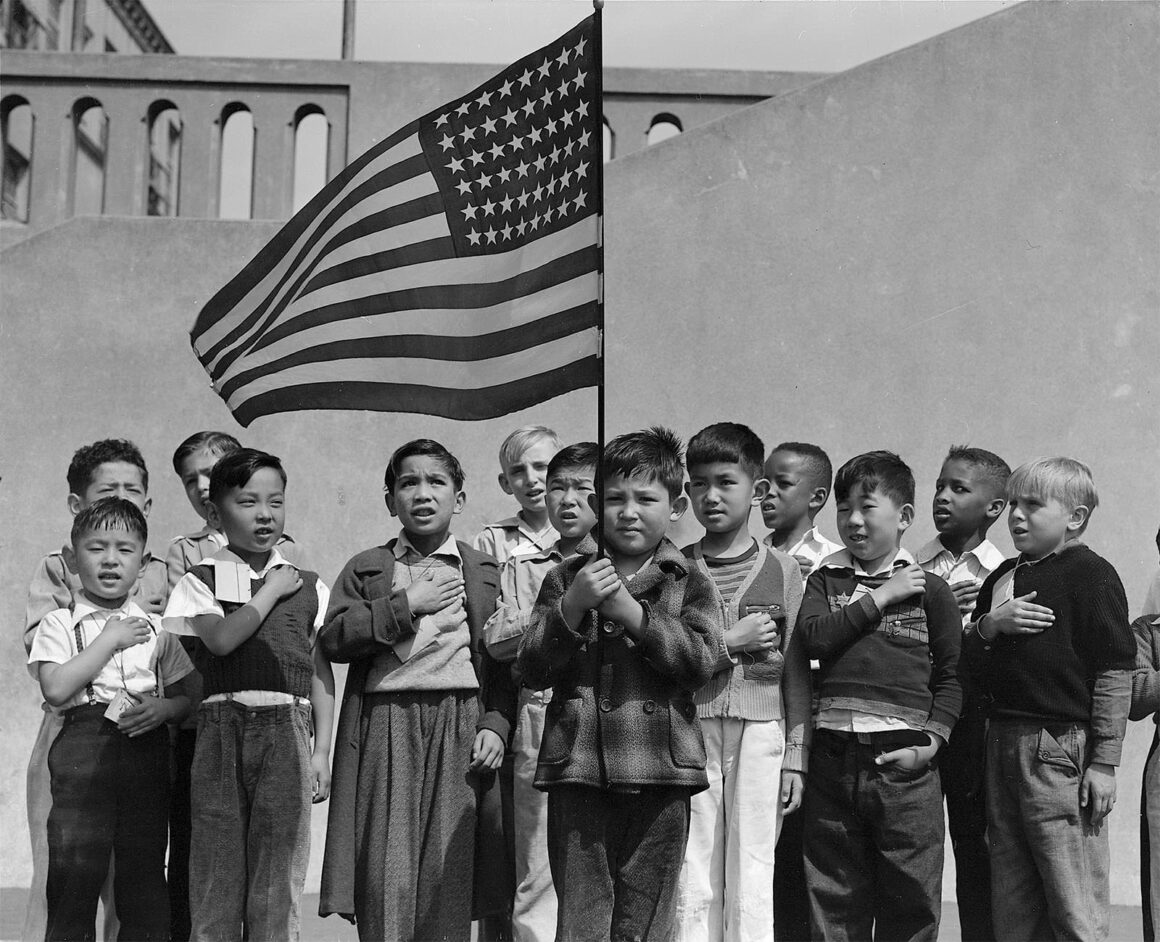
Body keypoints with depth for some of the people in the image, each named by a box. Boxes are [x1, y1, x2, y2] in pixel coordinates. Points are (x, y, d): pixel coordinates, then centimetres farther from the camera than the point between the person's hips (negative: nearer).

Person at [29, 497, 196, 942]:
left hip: (147, 752, 3)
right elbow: (56, 688, -10)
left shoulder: (156, 628, 14)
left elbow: (187, 697, 15)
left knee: (144, 875, 4)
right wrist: (110, 640, -6)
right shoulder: (59, 624, 6)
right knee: (74, 875, -6)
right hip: (83, 743, -2)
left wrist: (163, 708, -8)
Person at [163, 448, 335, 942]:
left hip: (286, 732, 1)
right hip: (221, 729, -1)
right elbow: (221, 639, -12)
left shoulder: (309, 587, 12)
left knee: (278, 877, 1)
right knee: (216, 870, 1)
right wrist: (272, 591, -2)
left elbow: (321, 673, 10)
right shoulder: (200, 581, 7)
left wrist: (322, 751, 3)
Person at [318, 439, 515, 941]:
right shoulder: (366, 568, 13)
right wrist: (406, 606, -7)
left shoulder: (484, 572, 14)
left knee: (448, 871, -2)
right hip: (384, 723, 0)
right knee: (386, 874, -4)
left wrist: (495, 725, -4)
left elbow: (501, 660, 9)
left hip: (460, 725, 0)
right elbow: (333, 639, -2)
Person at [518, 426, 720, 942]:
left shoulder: (688, 583, 9)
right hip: (578, 770, 0)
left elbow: (701, 662, -7)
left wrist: (632, 612, -14)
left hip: (659, 774, 0)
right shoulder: (565, 578, 11)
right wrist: (572, 607, -12)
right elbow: (532, 670, 3)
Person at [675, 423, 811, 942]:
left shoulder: (782, 570, 7)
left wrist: (796, 757, 4)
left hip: (761, 729, 0)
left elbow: (796, 672, 8)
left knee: (752, 881, 1)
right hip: (690, 728, 0)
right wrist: (730, 643, -9)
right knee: (693, 881, 3)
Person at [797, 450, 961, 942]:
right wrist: (880, 596, -7)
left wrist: (931, 741, -8)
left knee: (909, 901, 3)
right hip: (833, 758, 2)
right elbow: (815, 635, -7)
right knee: (833, 900, 8)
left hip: (902, 759, -2)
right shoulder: (825, 580, 12)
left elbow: (951, 676, 5)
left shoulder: (929, 590, 5)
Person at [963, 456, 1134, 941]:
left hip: (1061, 746, -7)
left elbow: (1115, 675, -10)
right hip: (1002, 738, 7)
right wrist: (990, 624, -5)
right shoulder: (1002, 577, 15)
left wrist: (1104, 761, -13)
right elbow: (969, 660, 16)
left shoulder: (1091, 575, -7)